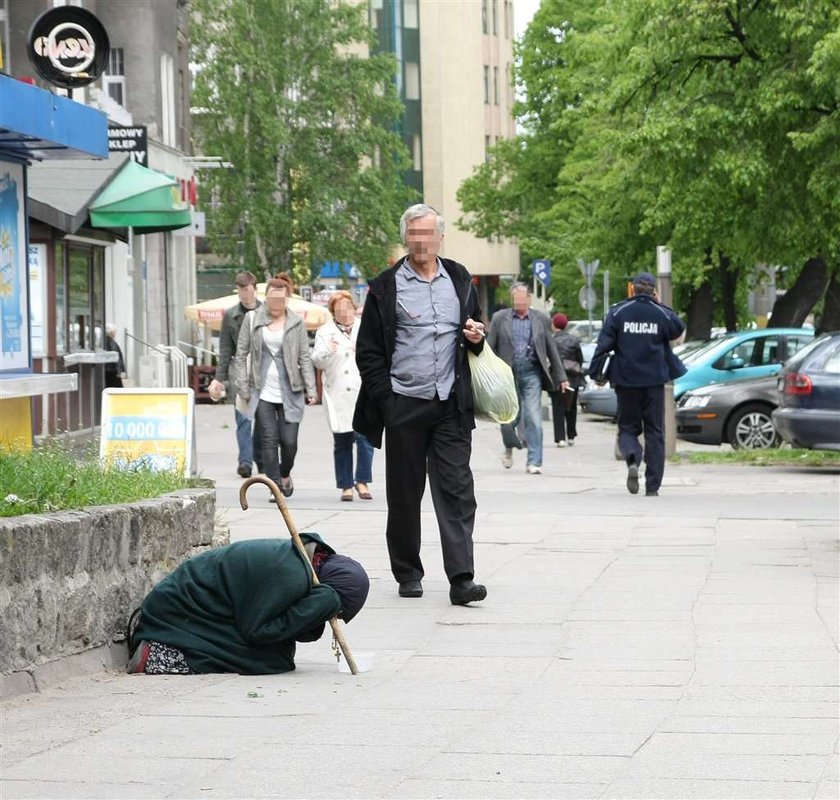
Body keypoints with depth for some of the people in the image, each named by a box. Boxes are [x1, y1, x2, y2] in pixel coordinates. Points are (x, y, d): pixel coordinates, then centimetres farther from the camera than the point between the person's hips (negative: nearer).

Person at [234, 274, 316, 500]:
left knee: (289, 441, -1)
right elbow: (241, 355, 5)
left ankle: (285, 474, 28)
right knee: (269, 440, -5)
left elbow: (305, 358, 5)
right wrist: (243, 388, 0)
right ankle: (275, 486, 0)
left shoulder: (296, 323, 3)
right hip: (262, 392, 0)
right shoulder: (252, 319, 3)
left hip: (289, 392, 0)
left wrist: (310, 389, -3)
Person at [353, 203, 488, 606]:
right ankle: (408, 573, 18)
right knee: (404, 494, 6)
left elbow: (475, 329, 26)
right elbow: (368, 351, 1)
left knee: (457, 491, -6)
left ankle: (461, 579, -11)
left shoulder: (459, 280, 12)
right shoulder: (386, 287, 1)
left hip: (451, 405, 2)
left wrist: (477, 338, 2)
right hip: (404, 406, -2)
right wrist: (385, 399, -7)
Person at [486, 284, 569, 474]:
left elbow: (551, 349, 12)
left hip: (531, 374, 0)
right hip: (507, 374, 0)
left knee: (533, 418, -7)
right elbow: (489, 348, 6)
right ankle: (509, 447, 34)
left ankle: (534, 462, -2)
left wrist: (561, 377, 11)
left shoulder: (541, 319, 8)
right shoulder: (500, 318, 6)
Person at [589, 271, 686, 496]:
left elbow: (604, 343, -5)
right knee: (654, 432, 7)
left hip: (626, 379, 0)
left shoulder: (618, 312, -3)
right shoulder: (661, 314, -1)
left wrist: (596, 372, 2)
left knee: (628, 427, 11)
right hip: (654, 381, 0)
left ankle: (632, 459, -23)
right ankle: (652, 486, 4)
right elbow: (679, 329, 18)